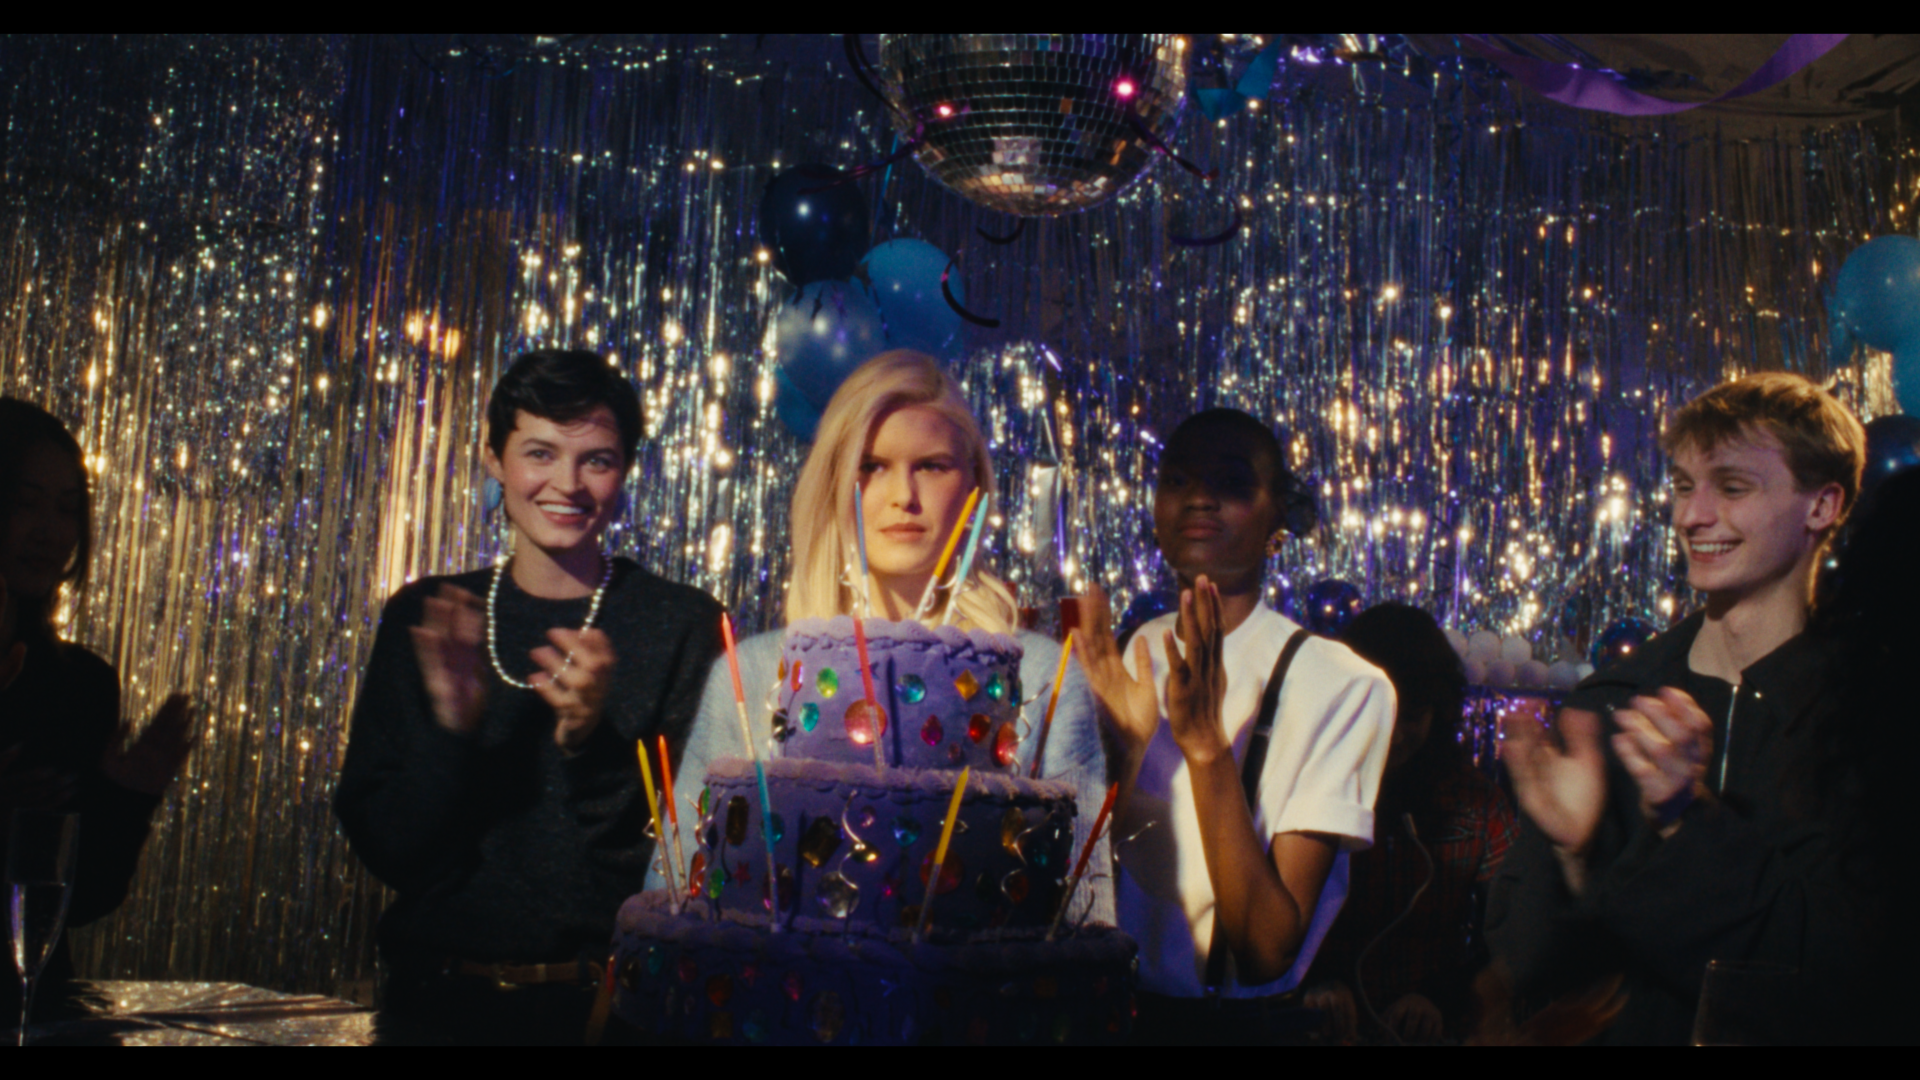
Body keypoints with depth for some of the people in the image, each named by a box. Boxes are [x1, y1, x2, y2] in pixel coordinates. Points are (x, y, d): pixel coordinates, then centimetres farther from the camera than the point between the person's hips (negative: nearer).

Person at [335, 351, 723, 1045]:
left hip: (607, 1004, -2)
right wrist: (448, 732, -15)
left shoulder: (684, 625, -3)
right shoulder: (422, 619, 5)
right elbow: (381, 847, 2)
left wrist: (591, 742, -21)